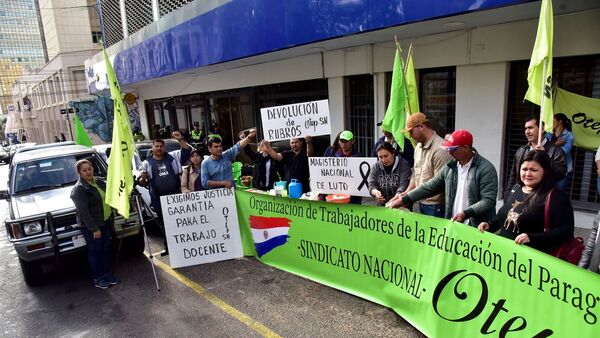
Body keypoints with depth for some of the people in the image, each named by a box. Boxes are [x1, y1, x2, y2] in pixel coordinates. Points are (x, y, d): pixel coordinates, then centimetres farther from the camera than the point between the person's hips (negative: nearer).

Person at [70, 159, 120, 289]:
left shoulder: (98, 182, 8)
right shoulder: (79, 189, -16)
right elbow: (83, 211, -20)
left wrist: (111, 218, 15)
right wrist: (94, 229, -21)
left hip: (106, 222, 7)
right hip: (91, 226, -7)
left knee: (106, 249, 14)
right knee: (95, 251, 4)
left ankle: (106, 274, 27)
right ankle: (97, 278, 16)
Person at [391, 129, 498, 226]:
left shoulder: (486, 169, -10)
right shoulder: (450, 167, 8)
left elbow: (488, 200, -14)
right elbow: (430, 187, 10)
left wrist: (466, 213, -27)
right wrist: (404, 200, 5)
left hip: (477, 229, -5)